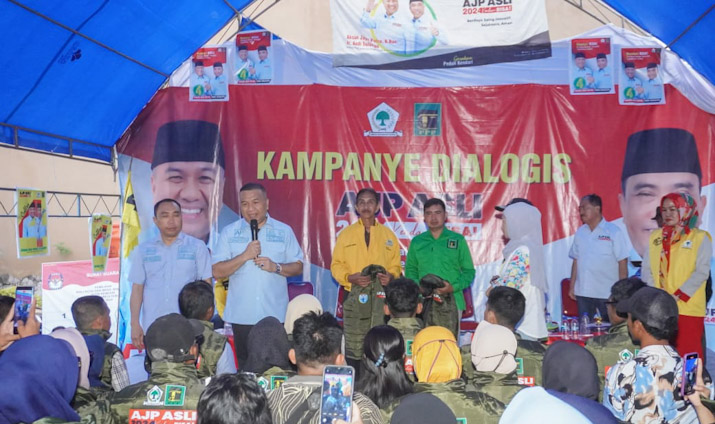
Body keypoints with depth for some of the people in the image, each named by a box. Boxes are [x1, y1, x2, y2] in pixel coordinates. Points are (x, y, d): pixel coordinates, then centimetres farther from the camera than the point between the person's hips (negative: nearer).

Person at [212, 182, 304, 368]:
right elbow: (217, 272, -1)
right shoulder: (229, 232, 5)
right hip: (242, 315, 0)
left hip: (275, 314, 0)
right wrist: (245, 255, -13)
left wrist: (276, 267, -13)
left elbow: (298, 267, 6)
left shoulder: (284, 231, 6)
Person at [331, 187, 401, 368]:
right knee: (354, 348, -2)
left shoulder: (388, 234, 13)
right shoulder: (346, 234, 10)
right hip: (355, 297, -1)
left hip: (382, 297, 1)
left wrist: (390, 276, -8)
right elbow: (336, 265, 7)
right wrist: (350, 277, -12)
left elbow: (395, 265, 14)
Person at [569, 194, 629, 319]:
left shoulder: (614, 232, -5)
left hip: (608, 294, -4)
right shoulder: (580, 232, 9)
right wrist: (572, 286, 9)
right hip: (583, 293, 4)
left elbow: (622, 263, -6)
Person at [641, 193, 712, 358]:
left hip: (688, 308, -4)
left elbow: (702, 272, -9)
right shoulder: (655, 237, 11)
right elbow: (647, 269, 9)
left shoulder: (700, 238, -1)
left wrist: (677, 296, -16)